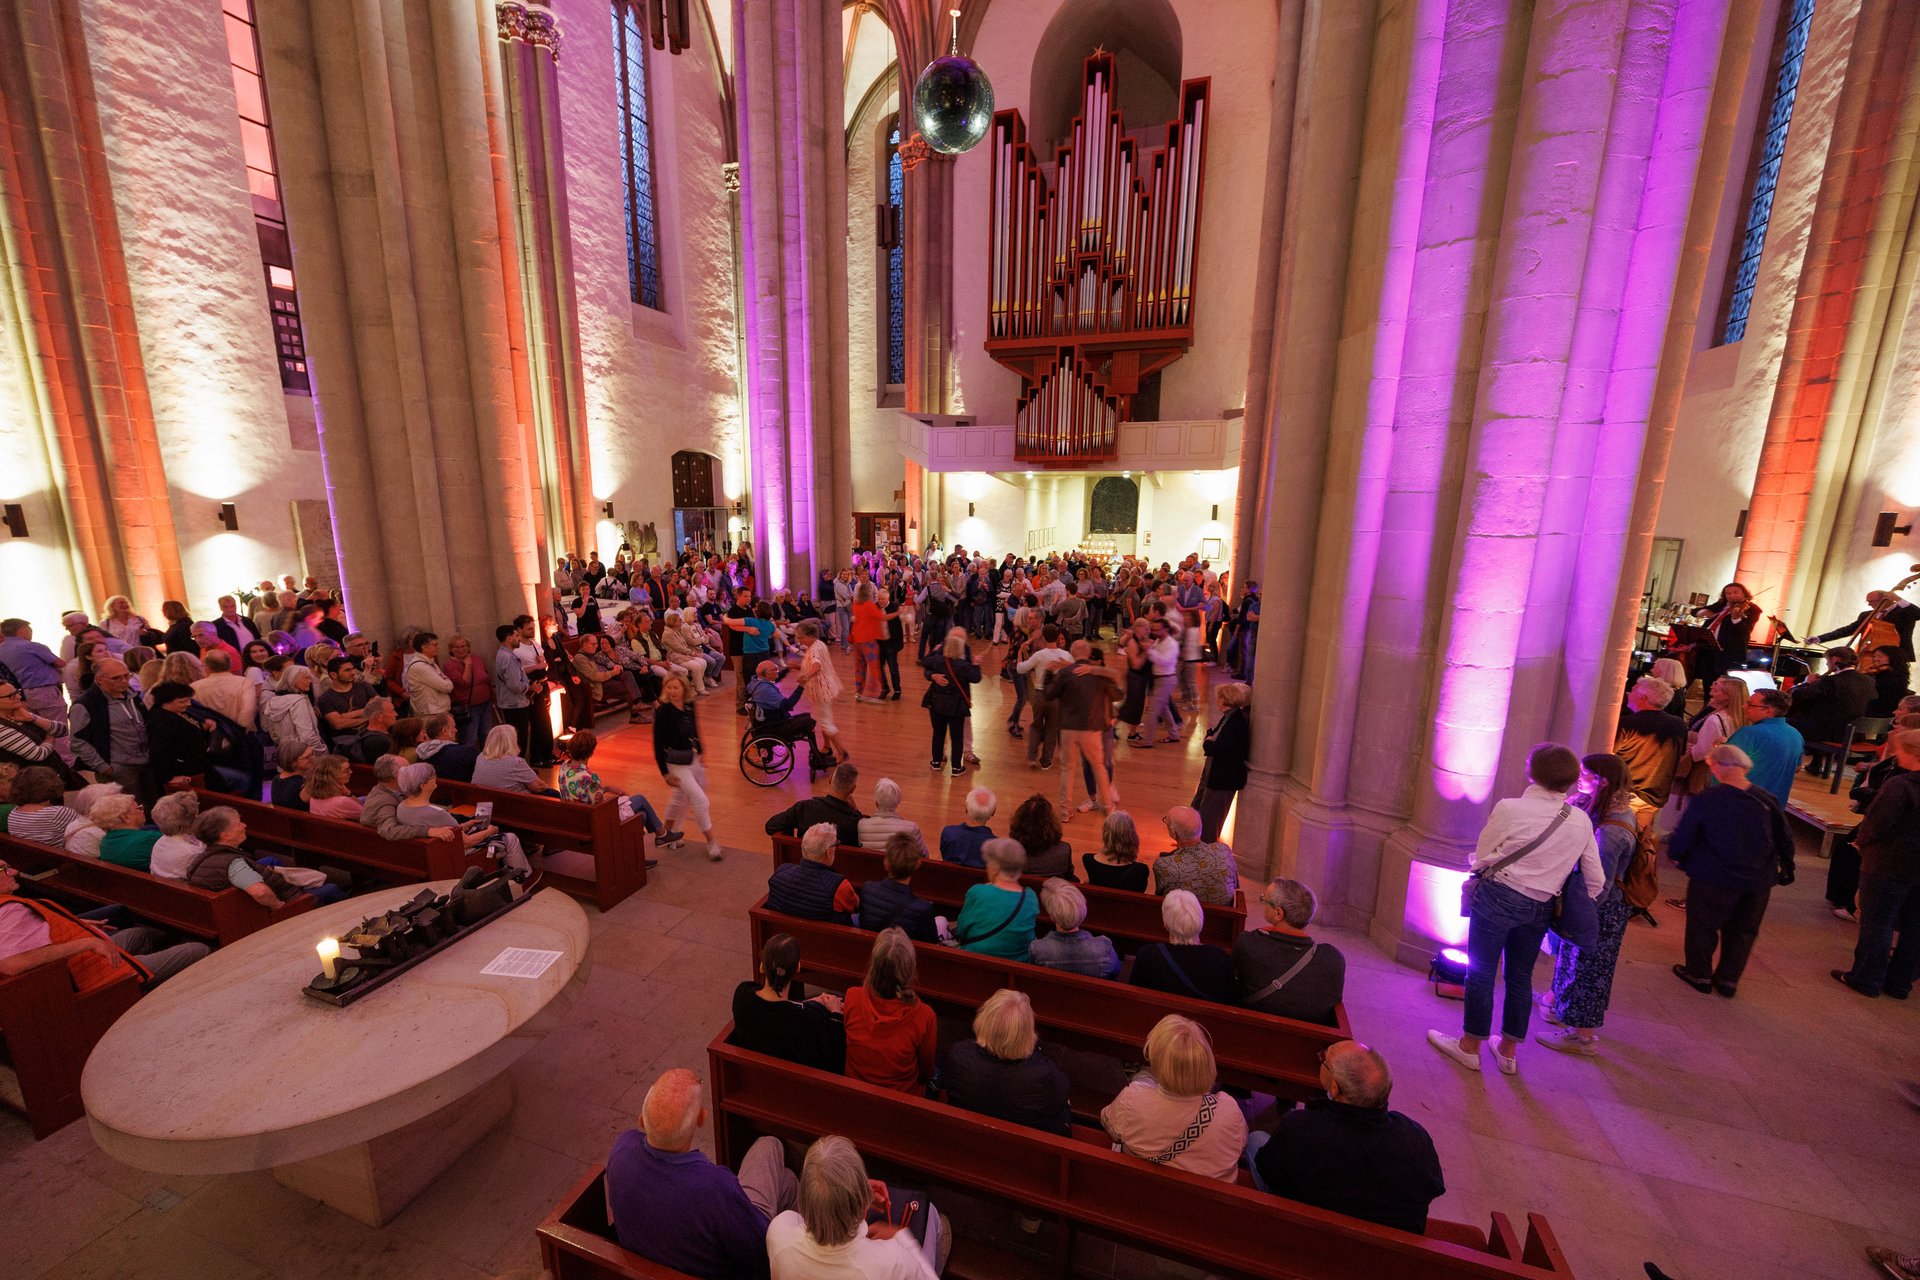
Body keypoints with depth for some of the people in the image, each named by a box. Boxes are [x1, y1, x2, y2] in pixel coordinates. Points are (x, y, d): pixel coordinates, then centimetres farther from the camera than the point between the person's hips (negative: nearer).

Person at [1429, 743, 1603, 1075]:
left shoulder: (1509, 809, -16)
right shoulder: (1582, 822, -2)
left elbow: (1481, 857, -8)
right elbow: (1595, 882, 2)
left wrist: (1478, 874, 13)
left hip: (1498, 896, -5)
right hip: (1541, 909, 5)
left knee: (1481, 972, 9)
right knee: (1521, 977, 19)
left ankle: (1470, 1047, 23)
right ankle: (1508, 1051, 34)